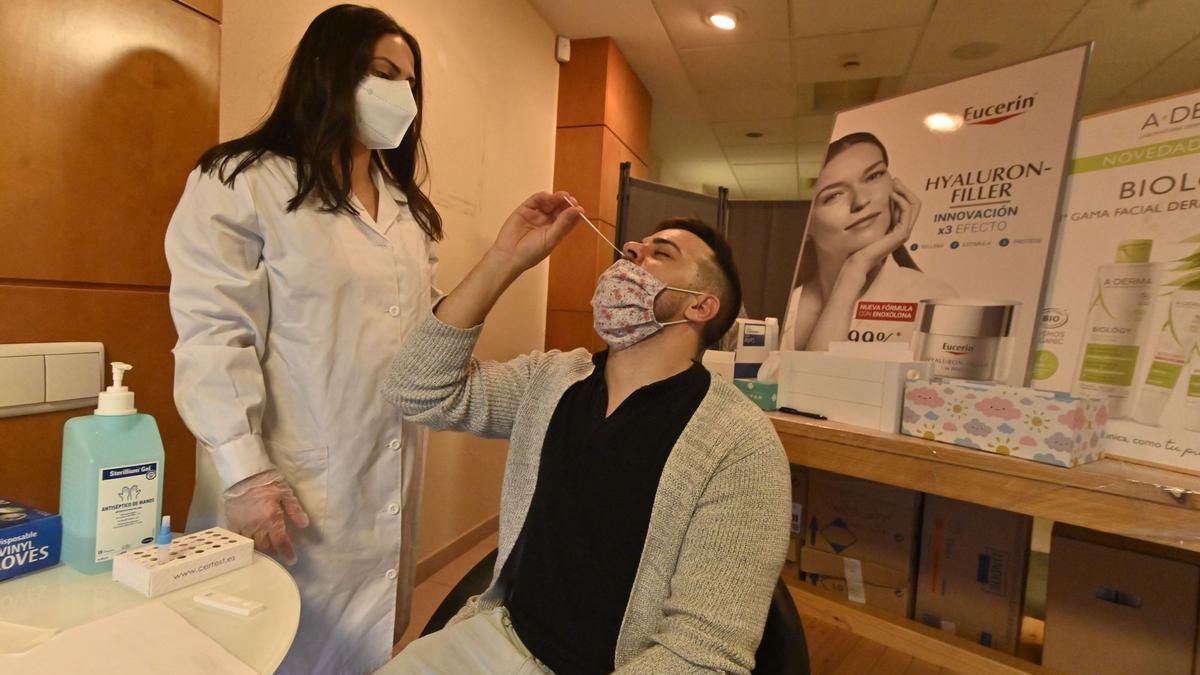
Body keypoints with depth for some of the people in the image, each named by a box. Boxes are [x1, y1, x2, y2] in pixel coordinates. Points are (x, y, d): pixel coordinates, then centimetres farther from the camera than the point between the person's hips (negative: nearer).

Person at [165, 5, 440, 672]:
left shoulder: (408, 207, 14)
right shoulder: (240, 184, -6)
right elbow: (213, 339, -13)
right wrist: (245, 473, -17)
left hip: (392, 483, 6)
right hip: (292, 481, -5)